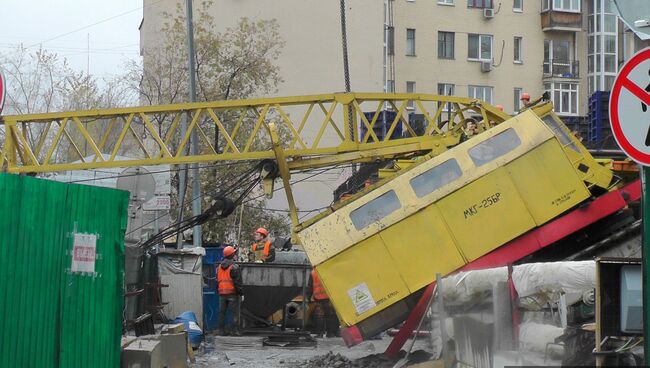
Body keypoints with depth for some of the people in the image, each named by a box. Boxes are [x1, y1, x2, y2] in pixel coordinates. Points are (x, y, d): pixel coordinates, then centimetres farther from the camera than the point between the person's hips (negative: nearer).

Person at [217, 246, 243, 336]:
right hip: (232, 293, -6)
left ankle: (221, 330, 11)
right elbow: (237, 282, -14)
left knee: (222, 312, 10)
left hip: (222, 293, 6)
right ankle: (235, 330, -6)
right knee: (235, 312, -3)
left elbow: (217, 281, 16)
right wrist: (241, 293, -9)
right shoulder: (234, 267, -11)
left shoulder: (219, 267, 11)